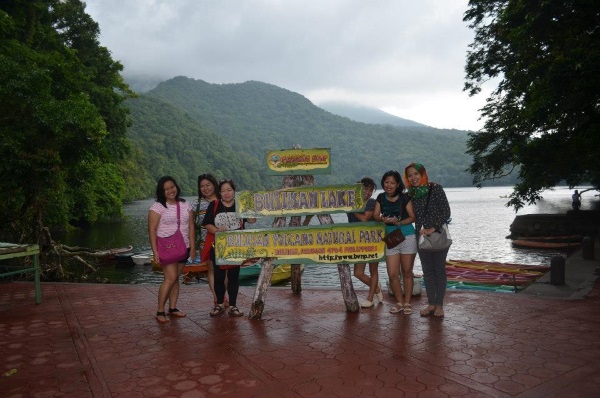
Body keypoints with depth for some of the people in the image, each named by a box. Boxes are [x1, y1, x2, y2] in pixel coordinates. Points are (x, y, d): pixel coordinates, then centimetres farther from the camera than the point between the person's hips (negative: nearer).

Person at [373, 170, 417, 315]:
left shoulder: (404, 198, -7)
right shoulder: (381, 198, 5)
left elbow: (412, 216, -7)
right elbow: (376, 215, 2)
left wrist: (399, 222, -23)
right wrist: (382, 218, -19)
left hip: (407, 237, -3)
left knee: (407, 273, 6)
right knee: (392, 274, 1)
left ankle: (407, 303, 20)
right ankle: (399, 302, 19)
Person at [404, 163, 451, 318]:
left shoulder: (435, 189, -9)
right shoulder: (410, 194, 5)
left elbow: (446, 212, -12)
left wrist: (433, 229, -17)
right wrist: (419, 231, -2)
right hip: (422, 236, 5)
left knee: (439, 270, 2)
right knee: (427, 271, 8)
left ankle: (439, 305, 9)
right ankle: (431, 304, 17)